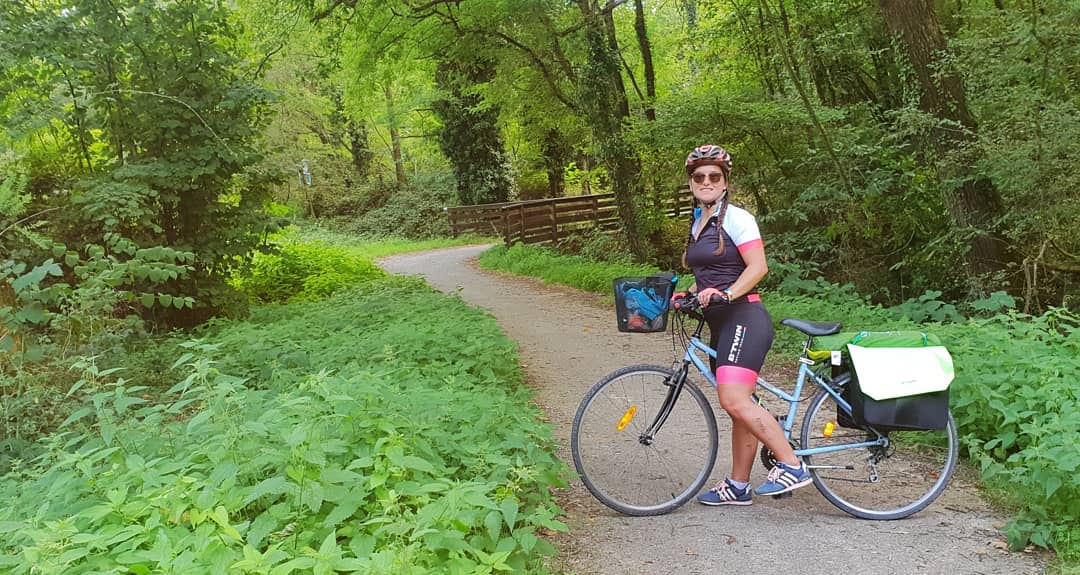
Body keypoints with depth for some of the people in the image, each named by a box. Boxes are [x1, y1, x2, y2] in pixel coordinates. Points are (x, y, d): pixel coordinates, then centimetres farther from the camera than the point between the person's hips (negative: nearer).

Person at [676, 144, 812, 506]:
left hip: (743, 318, -9)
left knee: (734, 400, -22)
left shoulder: (736, 218, -7)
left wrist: (725, 293, -28)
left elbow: (758, 267, -16)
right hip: (721, 325, 9)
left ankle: (792, 466, -13)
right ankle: (738, 487, 17)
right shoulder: (699, 222, 18)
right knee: (739, 407, 11)